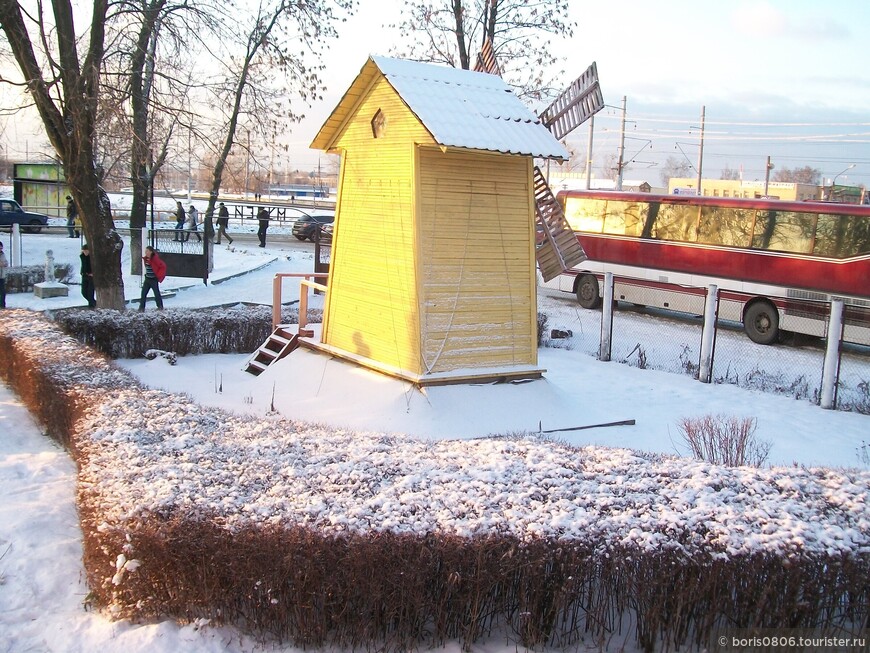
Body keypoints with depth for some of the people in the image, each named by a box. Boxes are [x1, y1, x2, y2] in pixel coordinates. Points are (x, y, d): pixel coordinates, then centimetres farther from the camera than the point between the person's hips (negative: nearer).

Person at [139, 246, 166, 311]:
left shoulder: (155, 258, -17)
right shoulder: (145, 259, 5)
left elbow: (163, 266, -14)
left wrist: (158, 275, -12)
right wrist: (146, 274, 15)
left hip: (154, 279, -7)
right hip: (147, 279, 7)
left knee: (157, 293, 0)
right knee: (143, 293, 2)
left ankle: (160, 307, 12)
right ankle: (142, 307, 6)